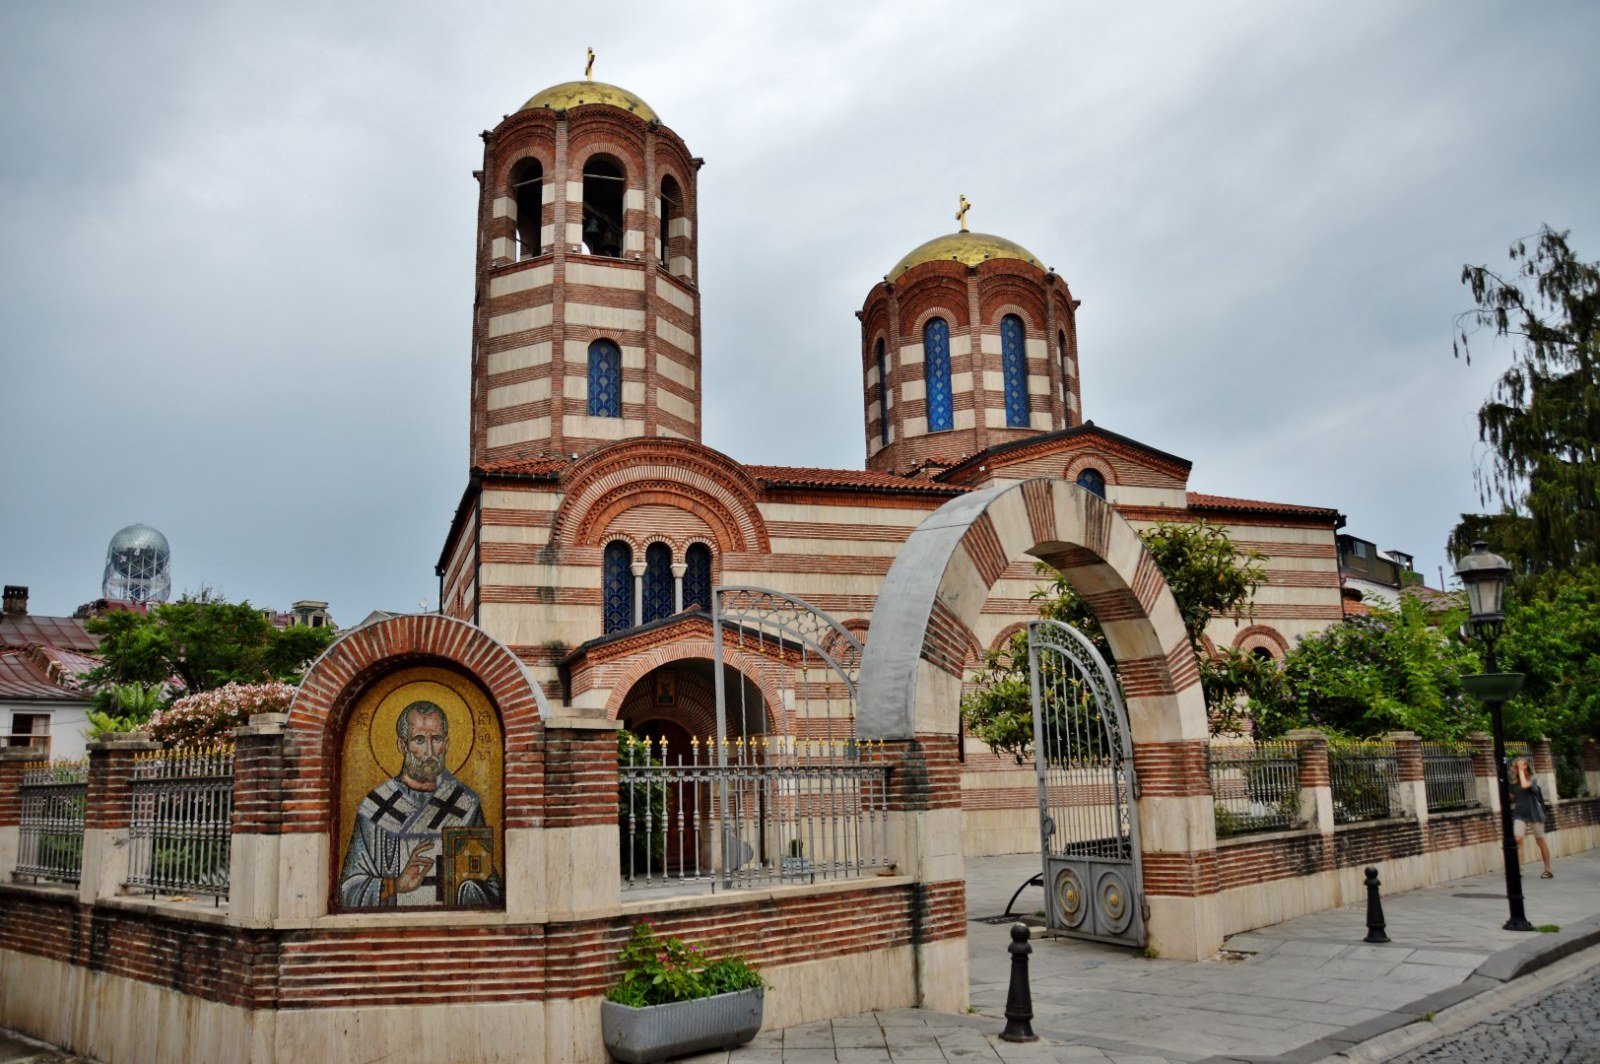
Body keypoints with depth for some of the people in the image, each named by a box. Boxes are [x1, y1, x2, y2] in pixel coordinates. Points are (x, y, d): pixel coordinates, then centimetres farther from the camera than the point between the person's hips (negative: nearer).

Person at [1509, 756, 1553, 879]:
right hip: (1520, 815, 3)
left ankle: (1548, 870, 18)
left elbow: (1524, 785, -28)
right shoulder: (1514, 783, 6)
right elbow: (1511, 798, 15)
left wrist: (1521, 770, -19)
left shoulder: (1532, 780, -6)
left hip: (1534, 814, -3)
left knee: (1540, 841, 7)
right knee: (1518, 839, -15)